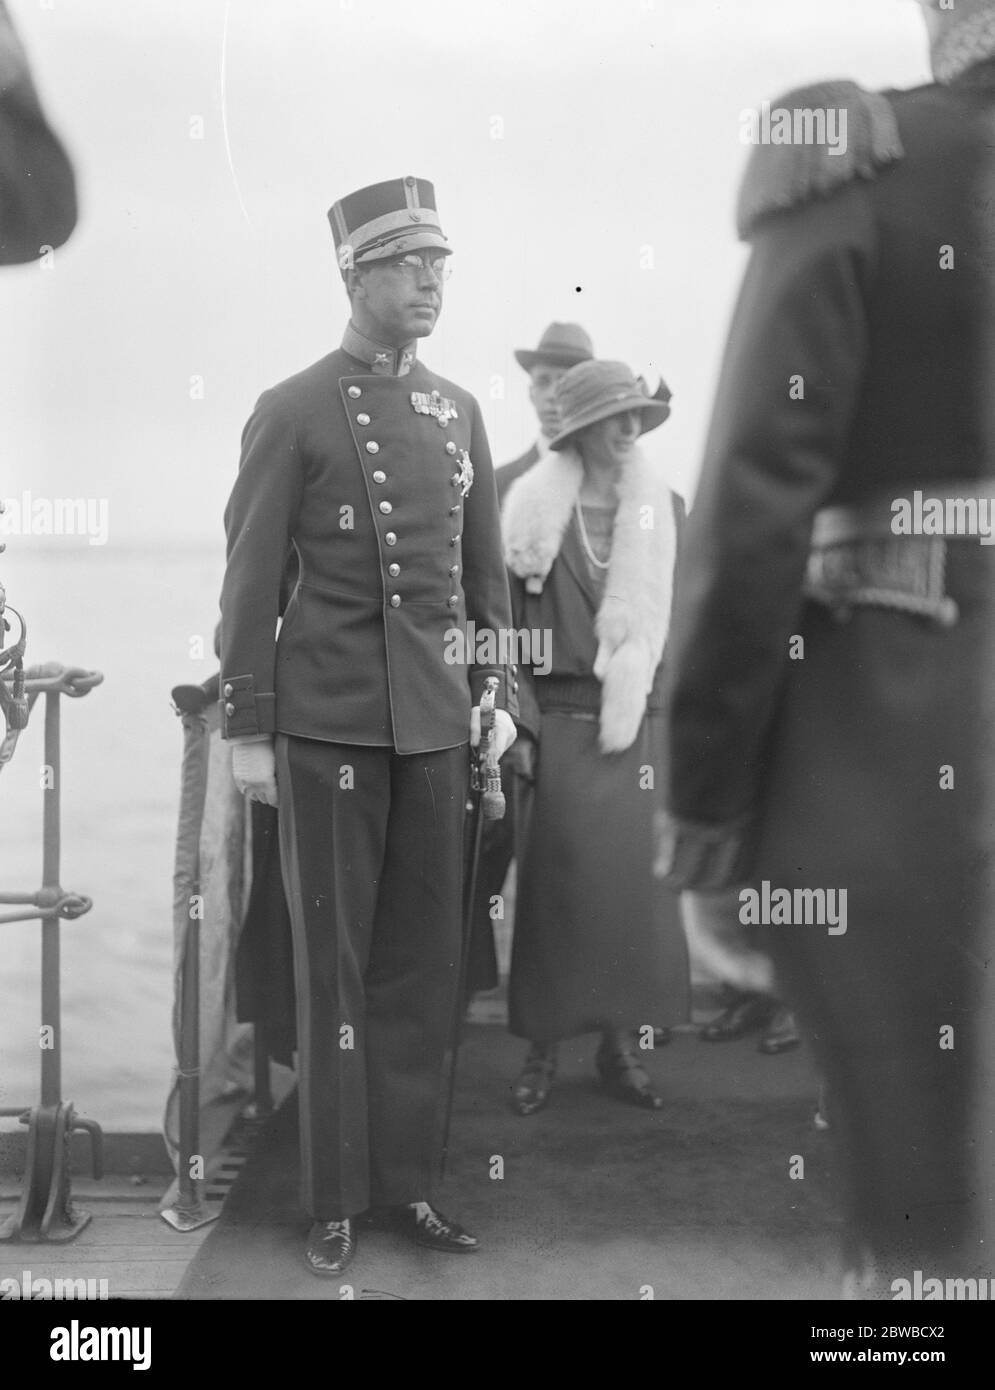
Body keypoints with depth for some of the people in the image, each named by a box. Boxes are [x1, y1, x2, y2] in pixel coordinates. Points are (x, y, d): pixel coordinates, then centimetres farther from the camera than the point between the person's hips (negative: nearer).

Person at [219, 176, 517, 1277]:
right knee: (332, 960, 3)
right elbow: (250, 581, -4)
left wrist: (498, 693, 12)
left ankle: (406, 1183, 21)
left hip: (434, 722, 5)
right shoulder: (292, 412, -4)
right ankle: (333, 1203, 15)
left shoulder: (459, 411, 11)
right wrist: (247, 732, -7)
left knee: (423, 960, 9)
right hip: (328, 720, -5)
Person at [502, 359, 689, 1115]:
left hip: (637, 723, 3)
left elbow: (676, 617, 11)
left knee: (635, 879, 3)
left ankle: (622, 1045, 15)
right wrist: (518, 719, -5)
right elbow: (506, 618, 0)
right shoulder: (533, 509, -1)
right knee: (553, 882, 0)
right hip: (559, 721, -2)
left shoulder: (662, 508, 7)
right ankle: (542, 1050, 10)